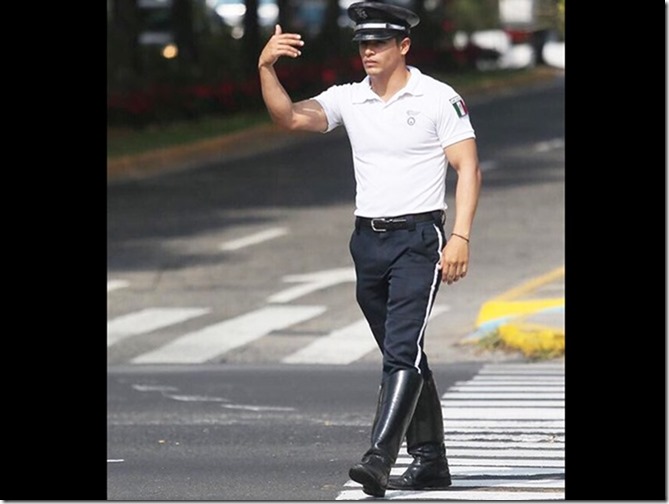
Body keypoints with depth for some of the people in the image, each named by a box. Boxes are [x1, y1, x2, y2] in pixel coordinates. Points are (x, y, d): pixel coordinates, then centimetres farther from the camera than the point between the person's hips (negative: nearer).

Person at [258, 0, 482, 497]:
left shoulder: (439, 99, -6)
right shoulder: (349, 99, 8)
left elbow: (468, 168, -8)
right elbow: (289, 117, -4)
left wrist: (461, 236, -17)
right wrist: (266, 69, -21)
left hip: (418, 237, -6)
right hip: (367, 240, 6)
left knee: (403, 351, -16)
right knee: (402, 356, 13)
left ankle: (380, 458, -26)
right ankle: (430, 461, 22)